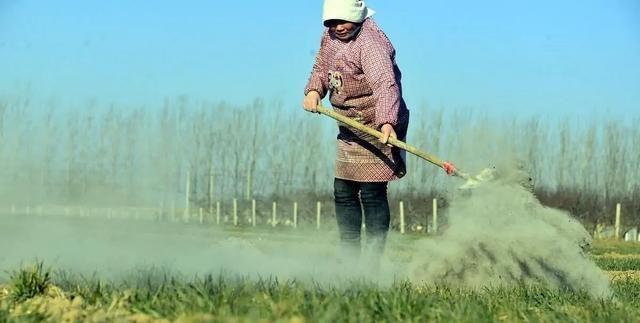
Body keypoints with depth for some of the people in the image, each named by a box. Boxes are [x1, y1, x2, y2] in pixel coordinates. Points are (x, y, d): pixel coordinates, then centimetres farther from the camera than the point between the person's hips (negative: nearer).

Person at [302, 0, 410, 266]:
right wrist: (314, 90, -4)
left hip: (376, 127, -9)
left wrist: (386, 122, -52)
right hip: (349, 129, 9)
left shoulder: (371, 42, -23)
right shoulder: (330, 37, 5)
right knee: (343, 192, 14)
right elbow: (321, 69, 19)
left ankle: (373, 262, -5)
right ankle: (350, 257, 24)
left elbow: (385, 84, -36)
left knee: (372, 193, -10)